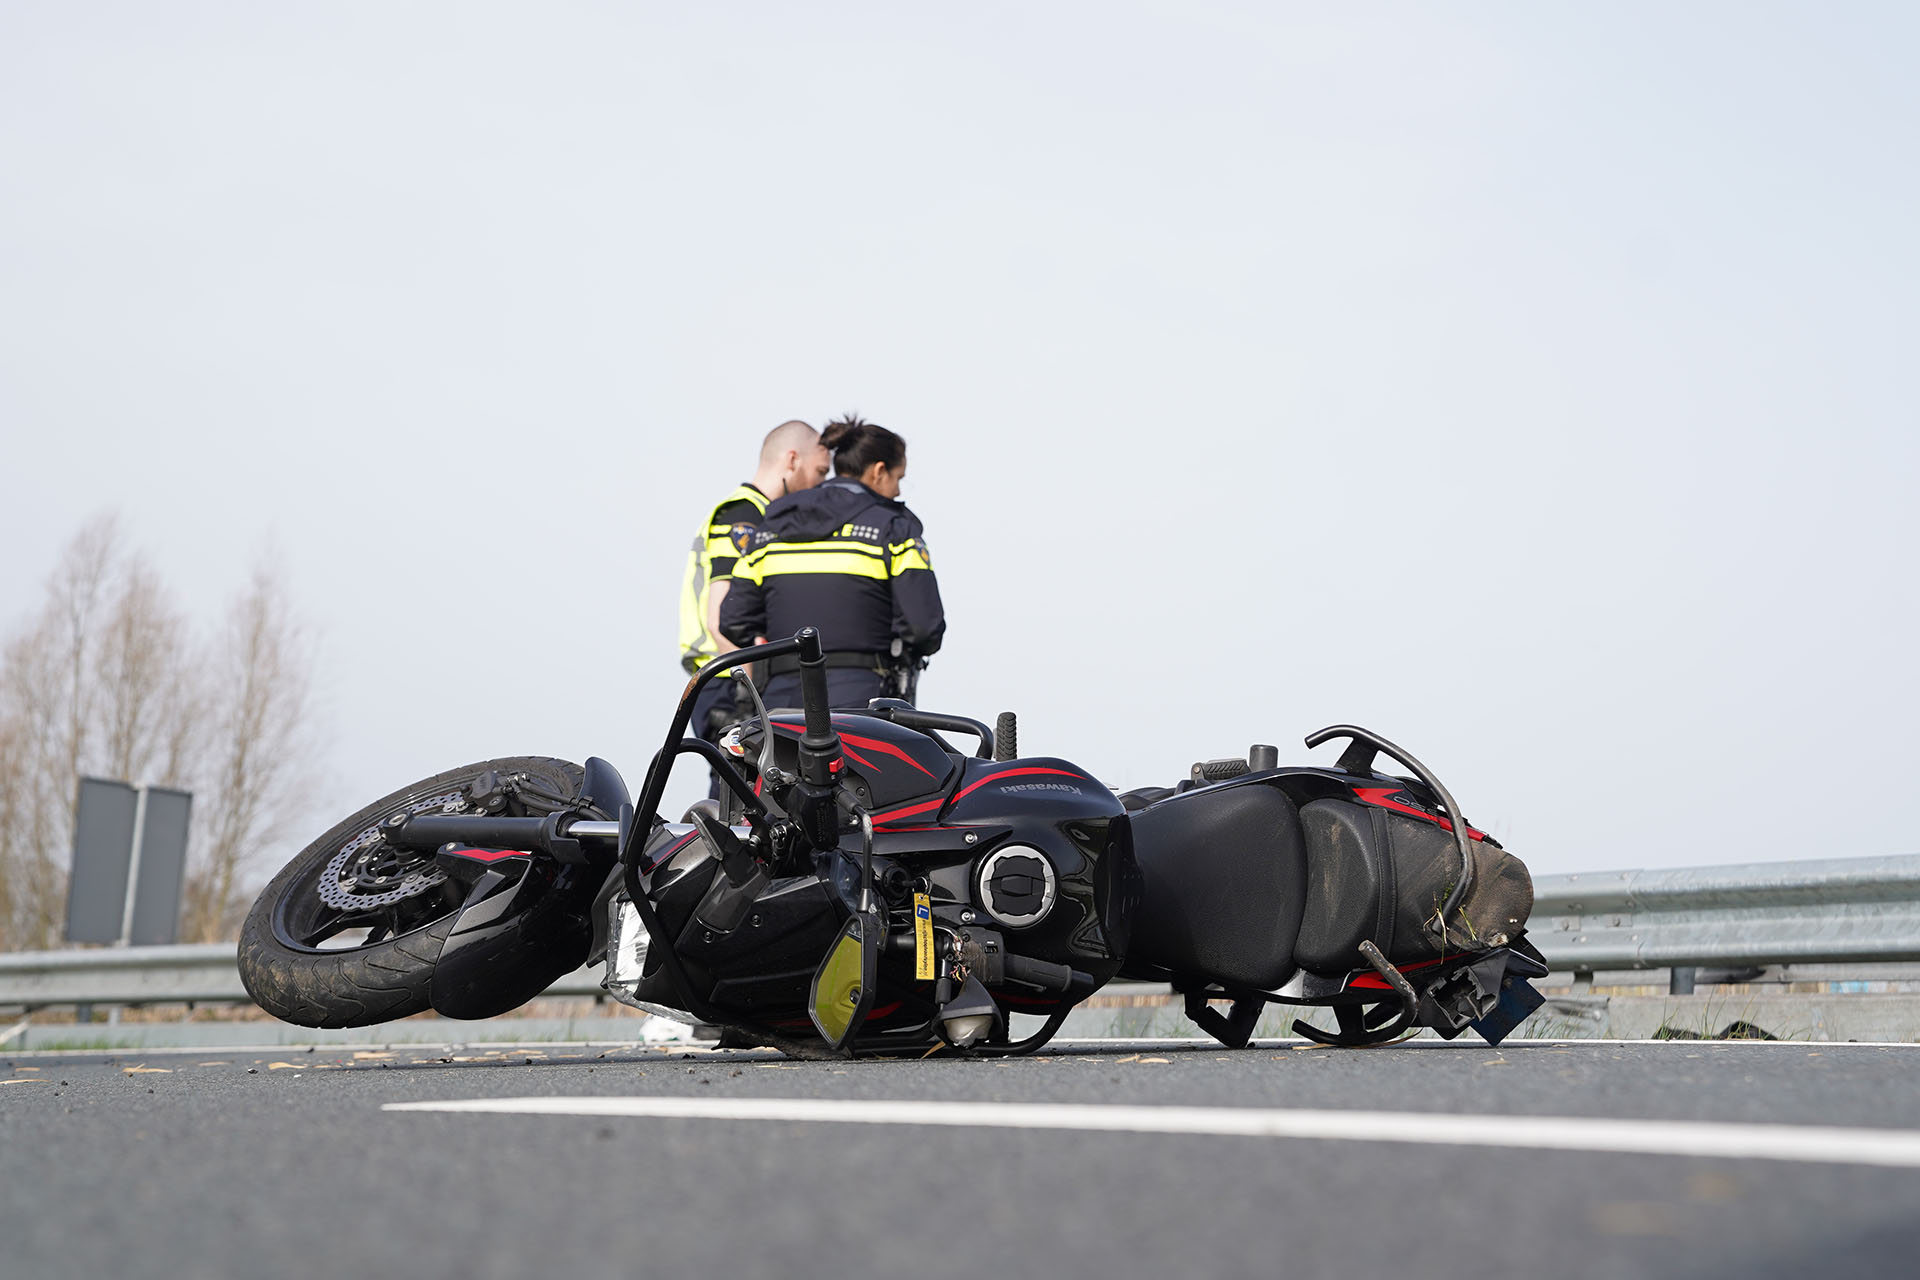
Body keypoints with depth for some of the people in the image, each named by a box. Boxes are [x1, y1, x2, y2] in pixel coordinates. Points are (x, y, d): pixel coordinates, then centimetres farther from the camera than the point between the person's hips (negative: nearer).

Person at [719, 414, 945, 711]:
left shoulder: (773, 522, 15)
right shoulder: (893, 525, 1)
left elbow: (734, 620, 11)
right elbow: (924, 624, -9)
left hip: (782, 698, 5)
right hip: (859, 697, -5)